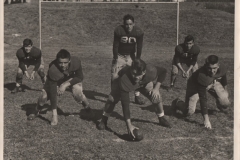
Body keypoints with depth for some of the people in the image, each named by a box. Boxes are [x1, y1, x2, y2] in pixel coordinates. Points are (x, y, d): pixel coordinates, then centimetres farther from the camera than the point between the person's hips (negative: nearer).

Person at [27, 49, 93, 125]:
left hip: (72, 78, 1)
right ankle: (36, 112, 18)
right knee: (44, 96, -17)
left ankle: (89, 110, 5)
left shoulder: (76, 62, -37)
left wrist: (66, 84, -32)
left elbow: (80, 77, -18)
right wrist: (54, 114, -37)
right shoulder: (53, 70, -40)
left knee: (78, 93, -26)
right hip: (56, 80, 0)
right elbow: (53, 92, -37)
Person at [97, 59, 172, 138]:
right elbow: (125, 104, -42)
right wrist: (129, 125, -45)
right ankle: (103, 120, 1)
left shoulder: (151, 71, -39)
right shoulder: (124, 81, -46)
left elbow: (163, 71, -15)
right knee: (112, 99, -24)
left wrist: (156, 88, -25)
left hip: (144, 83, 3)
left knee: (156, 95, -13)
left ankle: (162, 119, 15)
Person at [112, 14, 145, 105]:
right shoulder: (118, 30, -20)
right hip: (119, 55, -1)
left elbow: (139, 47, -8)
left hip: (131, 55, 1)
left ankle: (137, 96, 8)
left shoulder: (138, 32, -16)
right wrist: (115, 58, -13)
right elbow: (115, 45, -12)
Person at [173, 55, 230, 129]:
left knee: (225, 103, -12)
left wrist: (225, 90, 16)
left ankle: (221, 106, 28)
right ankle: (177, 102, 22)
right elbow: (203, 98, -42)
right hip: (195, 85, -4)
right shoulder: (202, 76, -44)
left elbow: (224, 79, -1)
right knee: (189, 112, -12)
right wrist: (206, 120, -43)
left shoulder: (222, 69, -30)